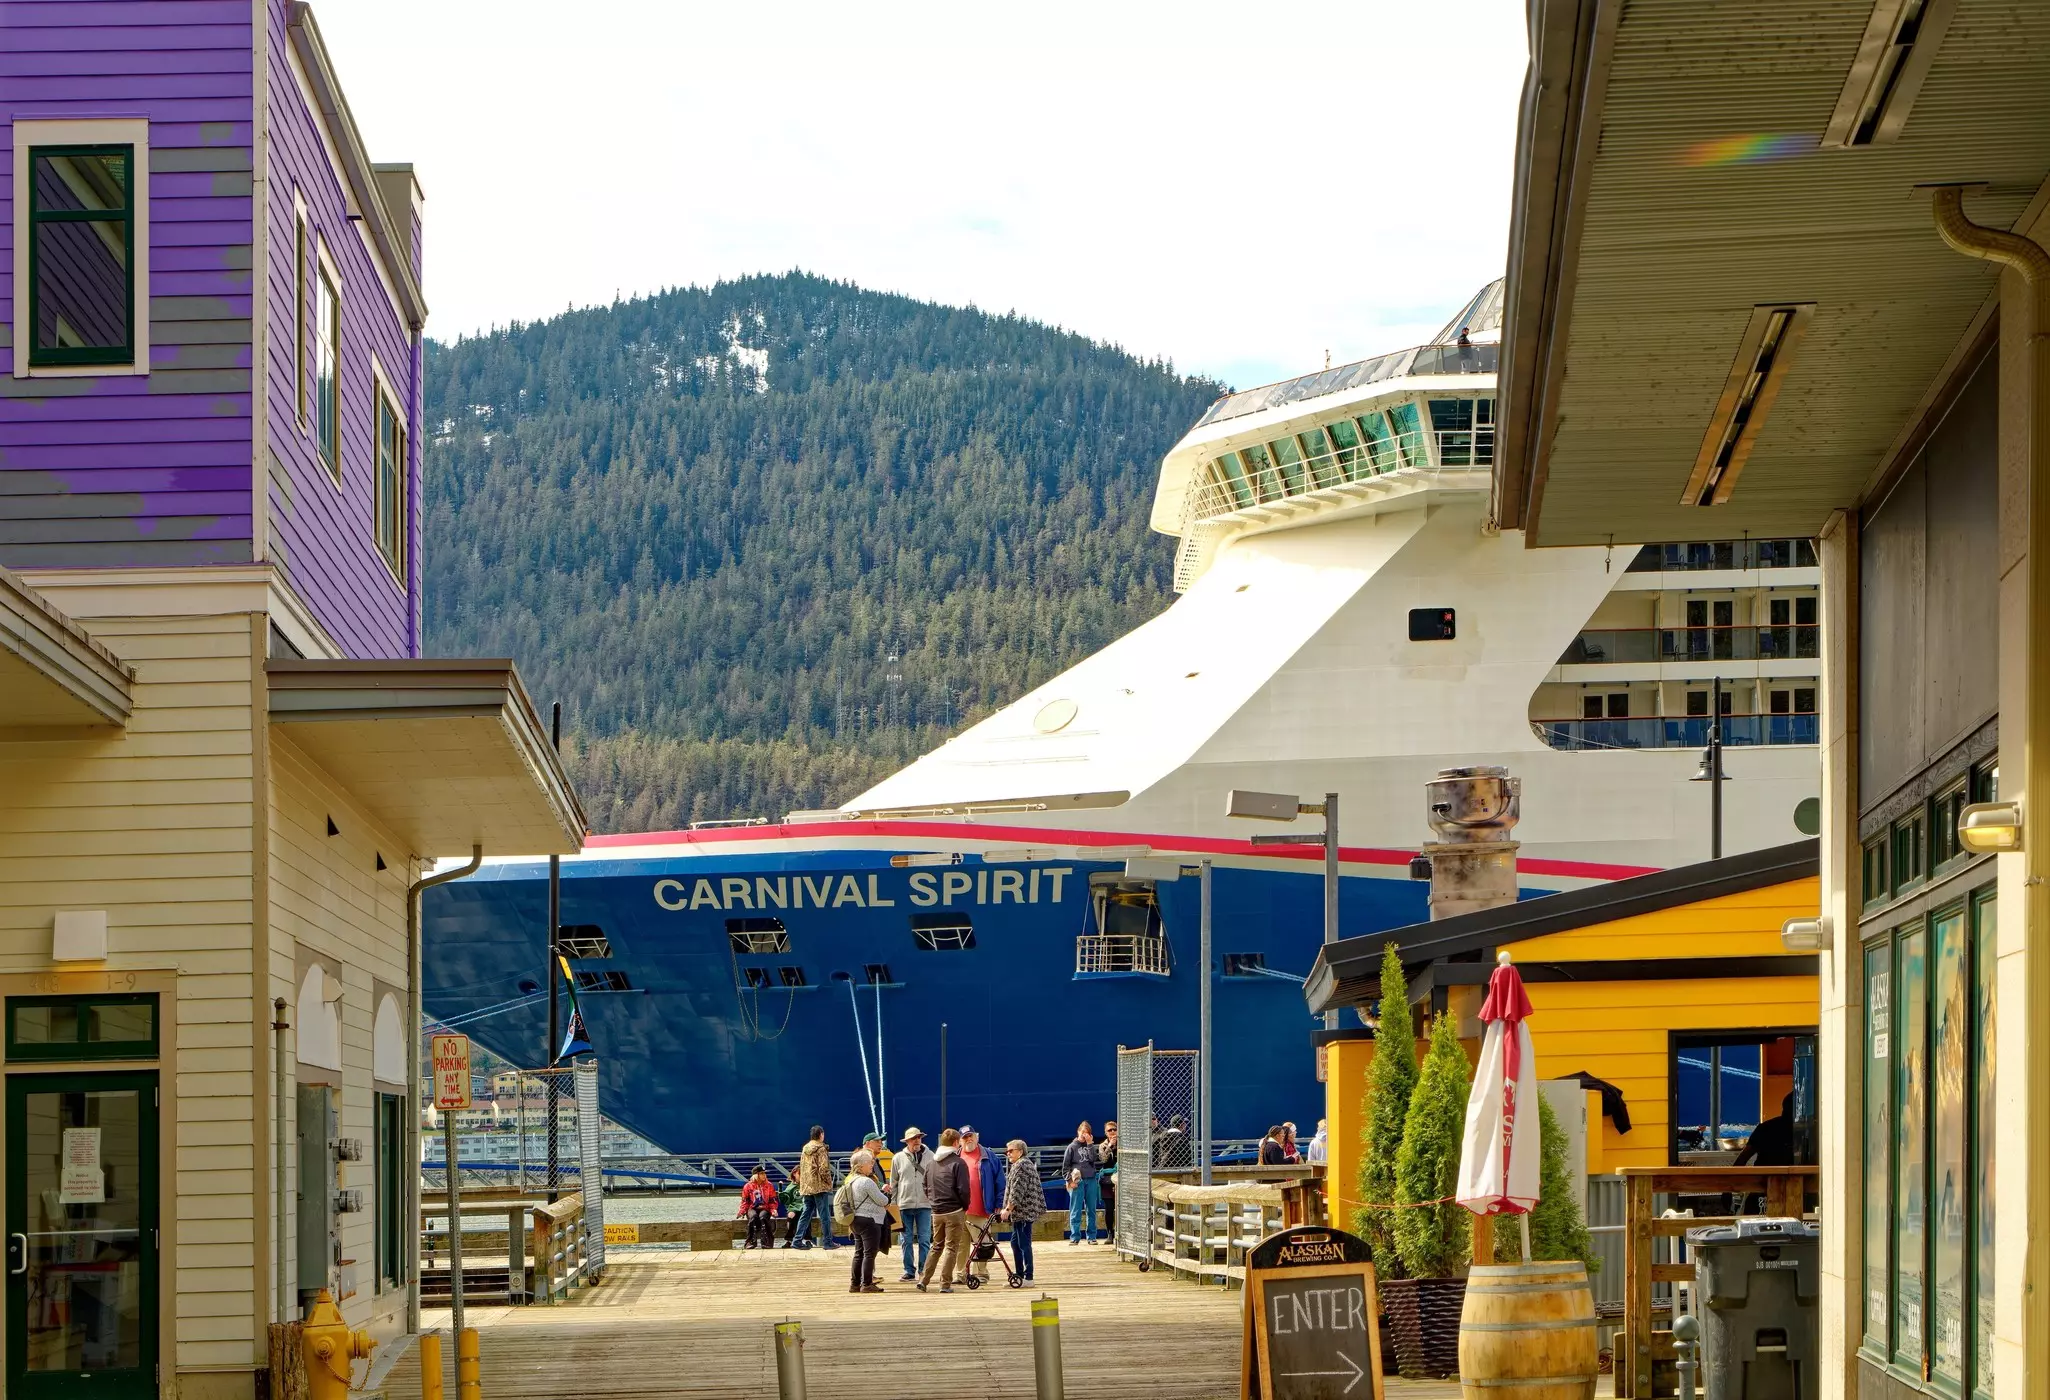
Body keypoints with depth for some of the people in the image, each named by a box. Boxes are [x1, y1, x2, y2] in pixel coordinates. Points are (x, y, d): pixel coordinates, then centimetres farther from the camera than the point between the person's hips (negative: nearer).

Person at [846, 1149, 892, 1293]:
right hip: (869, 1220, -10)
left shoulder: (853, 1182, 13)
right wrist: (886, 1196, 8)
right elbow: (882, 1200, -14)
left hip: (856, 1220, 10)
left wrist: (882, 1191, 10)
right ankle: (867, 1284, -7)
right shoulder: (867, 1182, -17)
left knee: (859, 1253, 13)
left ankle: (855, 1284, 15)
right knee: (870, 1253, -6)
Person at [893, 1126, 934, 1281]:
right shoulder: (899, 1158, 5)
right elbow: (893, 1182, 9)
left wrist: (933, 1198, 1)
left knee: (924, 1240, -1)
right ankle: (909, 1271, 11)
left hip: (924, 1204, -1)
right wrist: (894, 1203, 5)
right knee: (907, 1240, 5)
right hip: (904, 1204, 1)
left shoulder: (930, 1157, 4)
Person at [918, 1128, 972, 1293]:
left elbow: (926, 1188, 13)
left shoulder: (930, 1164, 9)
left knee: (936, 1247, 17)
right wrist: (965, 1206, 0)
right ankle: (945, 1284, -2)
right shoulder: (958, 1163, -11)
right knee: (951, 1247, 0)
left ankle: (923, 1280, 11)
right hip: (954, 1211, -6)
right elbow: (963, 1189, -15)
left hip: (936, 1211, 6)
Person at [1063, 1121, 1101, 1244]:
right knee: (1075, 1211, -3)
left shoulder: (1090, 1146, 12)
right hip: (1077, 1182, -3)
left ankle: (1092, 1236, 11)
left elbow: (1093, 1159, -6)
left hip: (1091, 1180, 3)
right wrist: (1070, 1179, -9)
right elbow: (1065, 1166, 2)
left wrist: (1089, 1144, -7)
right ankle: (1075, 1237, -1)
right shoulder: (1072, 1147, 4)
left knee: (1091, 1210, 6)